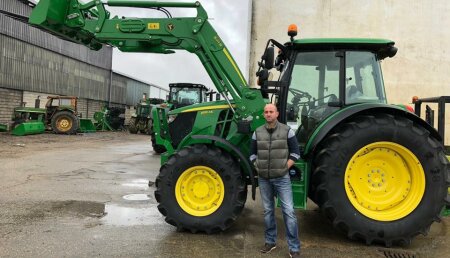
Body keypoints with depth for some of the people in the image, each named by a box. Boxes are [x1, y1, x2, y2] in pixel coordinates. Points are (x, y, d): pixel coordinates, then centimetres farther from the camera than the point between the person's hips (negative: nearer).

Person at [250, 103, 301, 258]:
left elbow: (295, 152, -1)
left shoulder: (287, 131, -3)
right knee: (268, 211, 13)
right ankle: (270, 241, 27)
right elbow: (252, 153, 12)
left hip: (282, 178, -3)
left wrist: (285, 168, -9)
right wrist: (258, 167, 0)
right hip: (264, 178, 3)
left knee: (288, 211, -4)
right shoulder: (257, 132, 4)